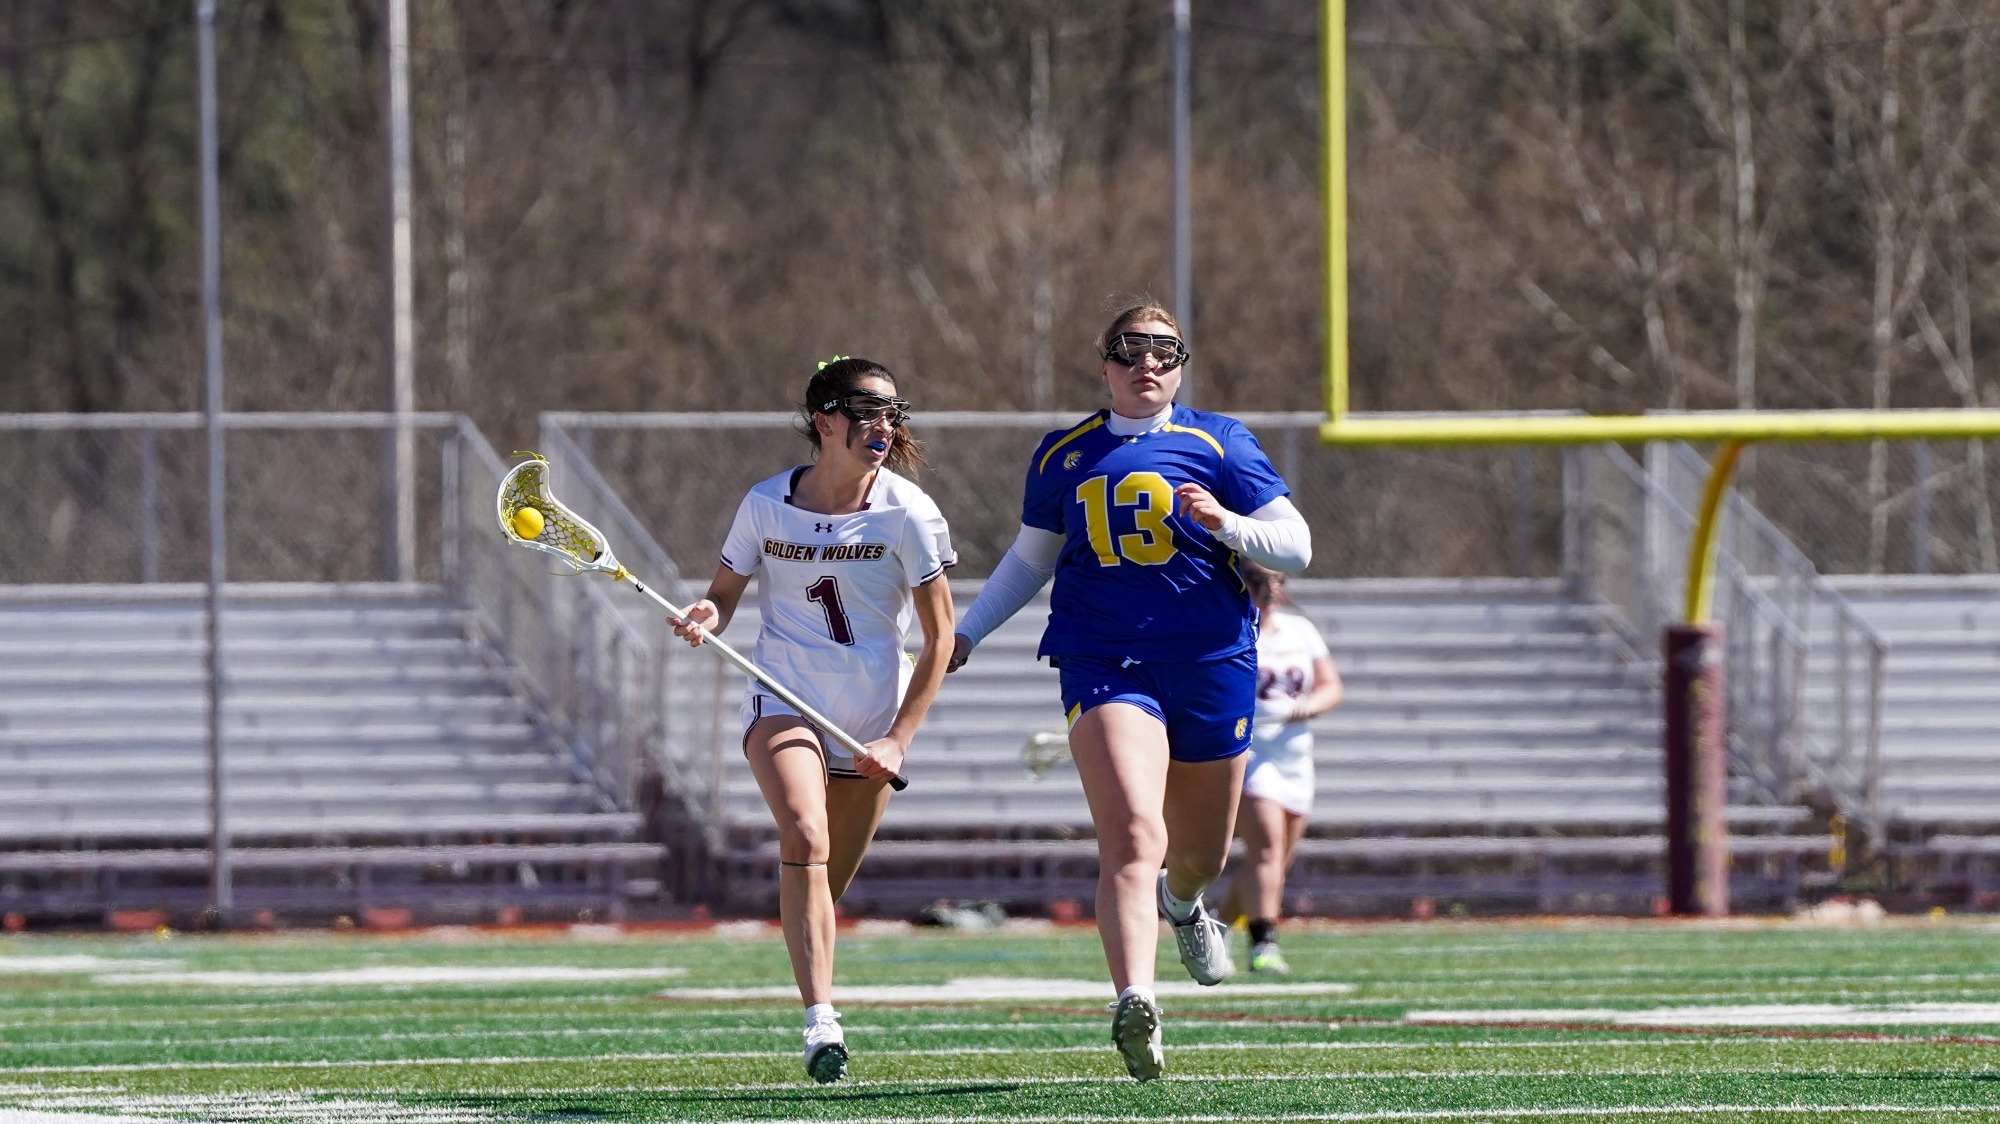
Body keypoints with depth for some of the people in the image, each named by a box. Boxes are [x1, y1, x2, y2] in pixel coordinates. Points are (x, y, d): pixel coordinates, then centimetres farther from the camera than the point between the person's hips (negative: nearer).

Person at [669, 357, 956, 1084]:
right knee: (805, 838, -26)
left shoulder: (907, 514, -6)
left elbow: (939, 635, -2)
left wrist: (899, 739, -7)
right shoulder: (766, 506, -4)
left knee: (825, 890, 5)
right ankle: (822, 1025, -33)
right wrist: (706, 617, -17)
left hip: (871, 723, 1)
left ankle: (818, 1021, 28)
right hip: (784, 703, -1)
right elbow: (725, 593, 8)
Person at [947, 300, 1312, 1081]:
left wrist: (1226, 523, -17)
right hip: (1105, 660, -1)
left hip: (1210, 664, 1)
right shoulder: (1064, 456, 11)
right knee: (1132, 837, -23)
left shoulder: (1217, 444, 5)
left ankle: (1182, 902, 54)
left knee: (1201, 853, 15)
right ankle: (1134, 1002, -37)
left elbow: (1296, 546, 1)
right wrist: (965, 632, 21)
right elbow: (1030, 557, 26)